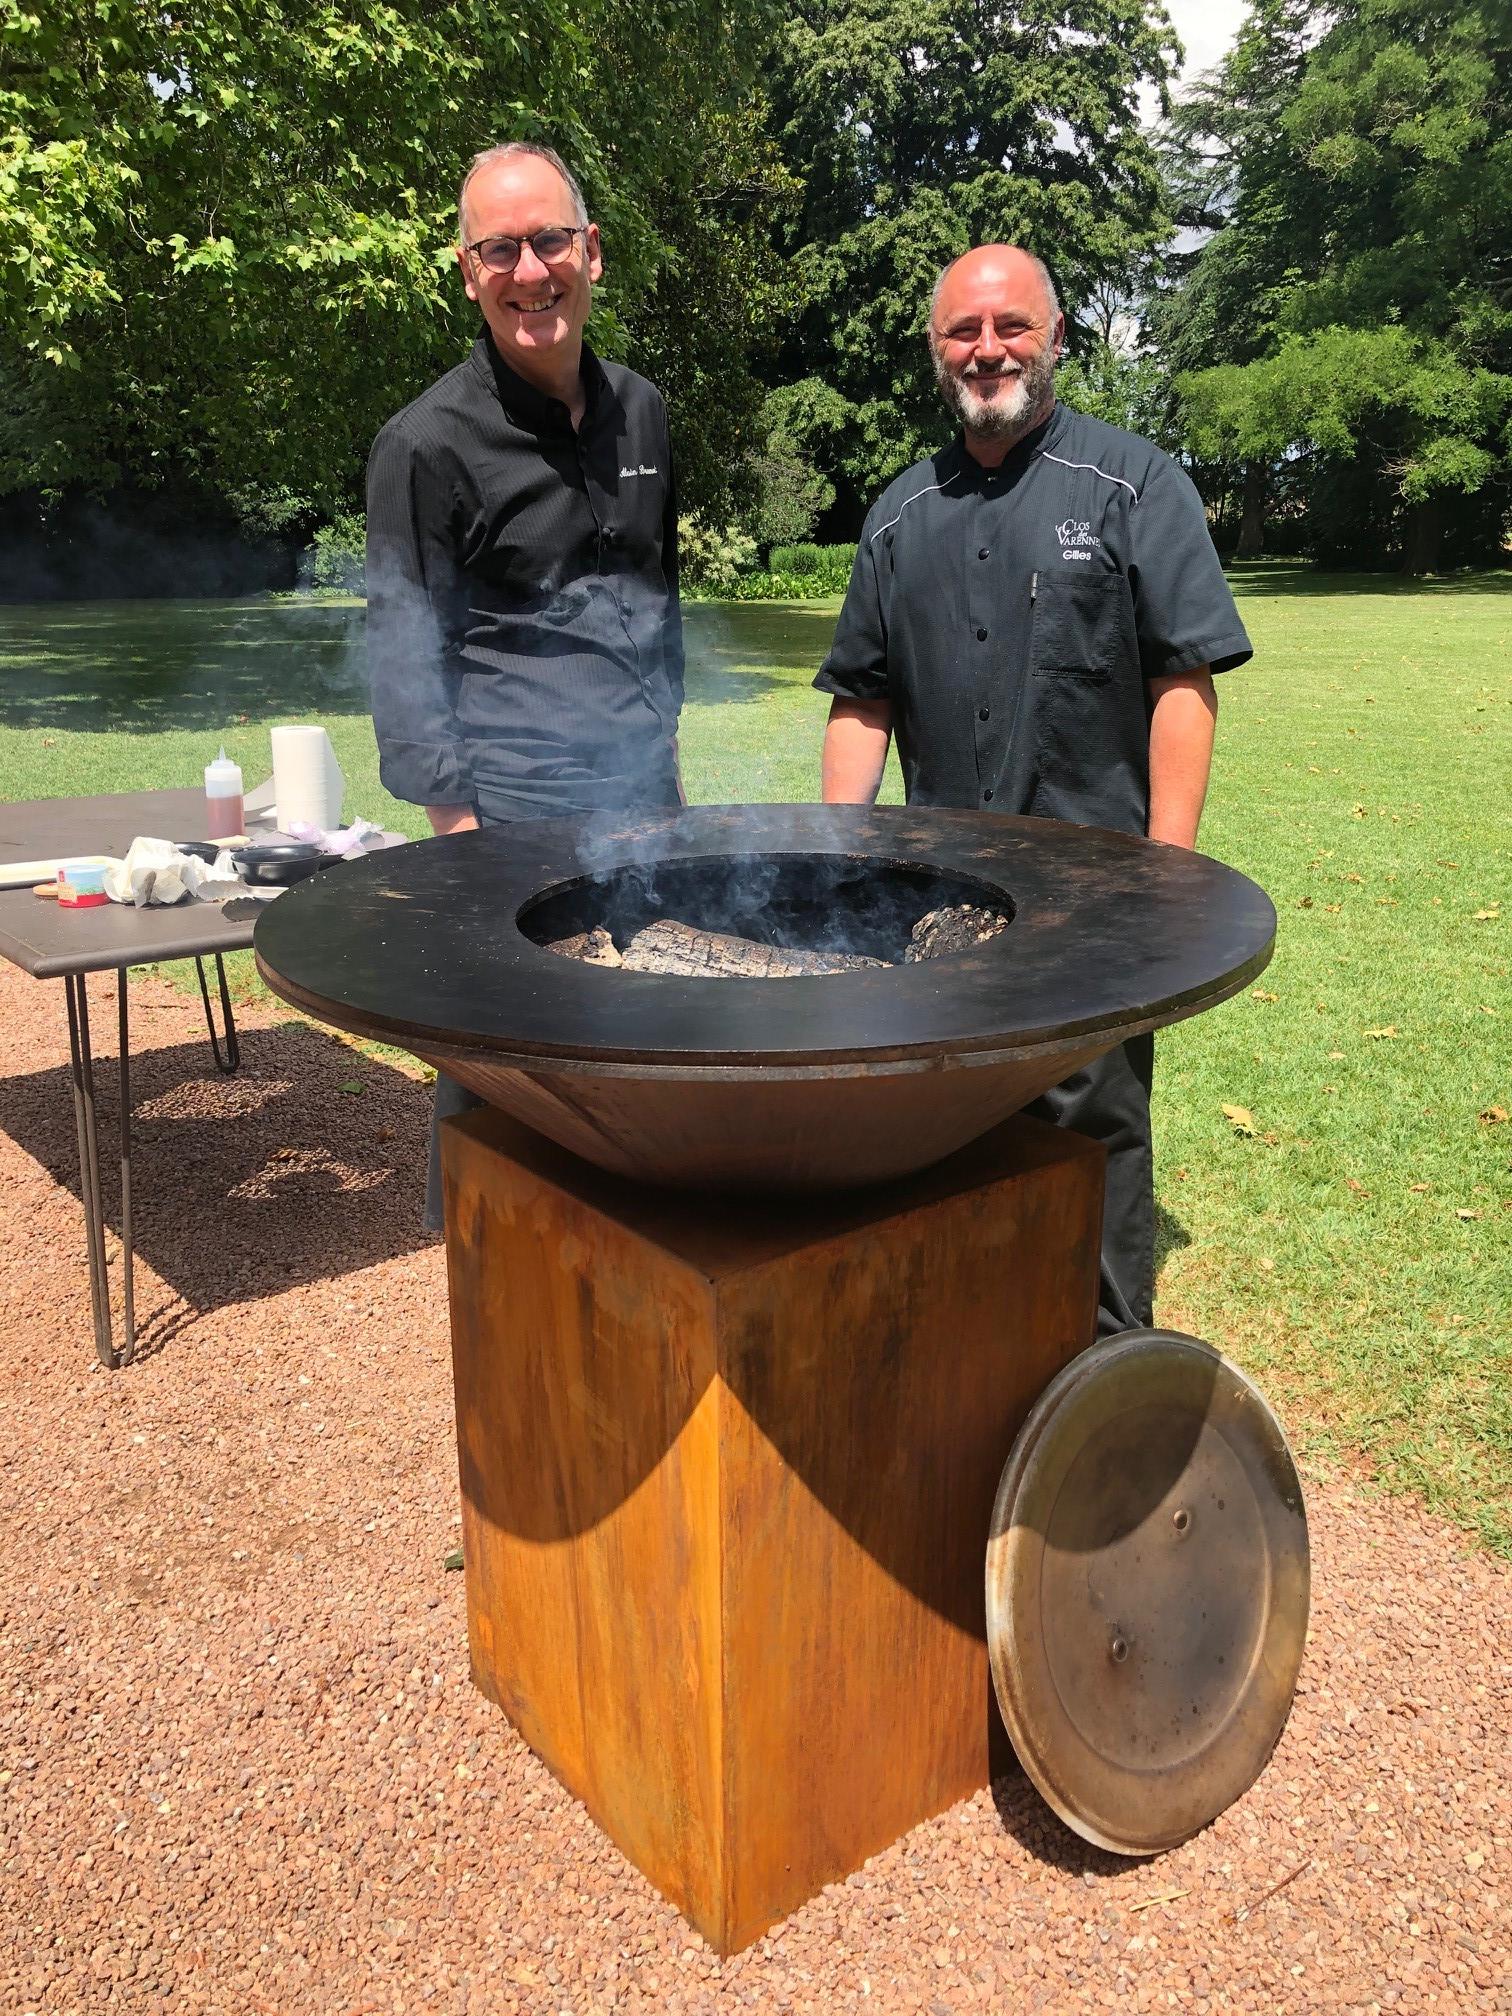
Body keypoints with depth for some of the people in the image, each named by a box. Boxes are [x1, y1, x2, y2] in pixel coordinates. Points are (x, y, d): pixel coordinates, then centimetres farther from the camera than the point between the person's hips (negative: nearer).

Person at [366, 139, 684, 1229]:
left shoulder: (642, 411, 12)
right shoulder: (428, 442, -6)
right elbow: (404, 663, -7)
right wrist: (458, 825, -12)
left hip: (643, 803, 6)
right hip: (514, 822, -6)